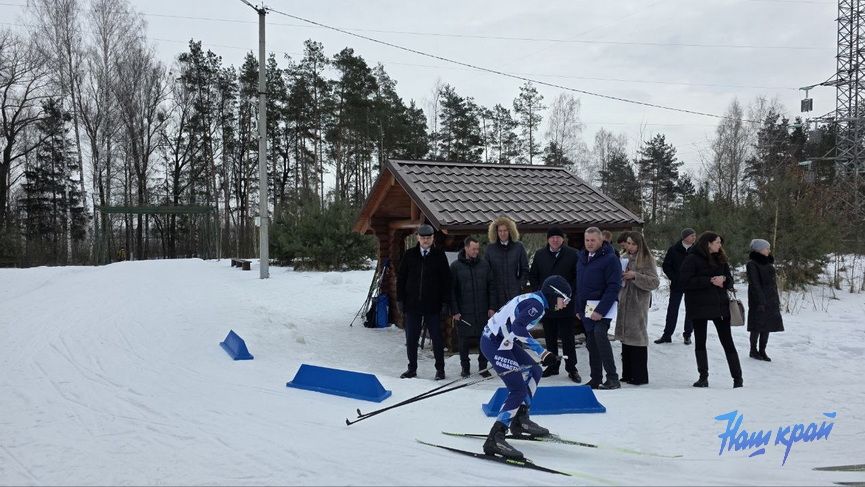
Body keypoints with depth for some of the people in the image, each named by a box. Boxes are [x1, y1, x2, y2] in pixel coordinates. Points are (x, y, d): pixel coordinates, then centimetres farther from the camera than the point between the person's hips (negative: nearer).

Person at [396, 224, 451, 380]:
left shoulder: (439, 255, -1)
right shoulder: (409, 255, 4)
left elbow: (446, 281, 1)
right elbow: (401, 278, 8)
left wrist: (445, 303, -4)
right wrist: (400, 300, 2)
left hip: (433, 306, -2)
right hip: (412, 304, 2)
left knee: (437, 338, 5)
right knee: (411, 338, 8)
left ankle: (440, 369, 16)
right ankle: (412, 368, 20)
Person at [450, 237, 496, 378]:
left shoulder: (484, 264, 4)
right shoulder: (456, 266, -3)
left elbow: (491, 286, 6)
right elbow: (451, 290, -2)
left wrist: (492, 307, 1)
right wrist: (454, 310, -6)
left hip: (482, 312, 2)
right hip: (463, 312, -2)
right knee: (464, 340, 5)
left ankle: (483, 366, 18)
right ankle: (465, 367, 19)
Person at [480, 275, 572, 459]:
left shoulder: (533, 298, 13)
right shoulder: (536, 303, -16)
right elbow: (518, 327, -28)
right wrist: (542, 352, -26)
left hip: (501, 340, 11)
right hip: (494, 343, -11)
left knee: (534, 372, 20)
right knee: (519, 390, -16)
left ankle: (520, 421, 27)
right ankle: (494, 439, -20)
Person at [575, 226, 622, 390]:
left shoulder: (610, 259, -11)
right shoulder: (582, 258, 12)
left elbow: (613, 287, -17)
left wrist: (601, 310, -22)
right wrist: (578, 308, 16)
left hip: (603, 306, -8)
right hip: (586, 308, 8)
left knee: (599, 333, -26)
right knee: (591, 343, 9)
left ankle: (612, 377, -23)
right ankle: (596, 379, 18)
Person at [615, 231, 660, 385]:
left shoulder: (647, 260, -5)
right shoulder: (625, 259, 14)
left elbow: (655, 282, -13)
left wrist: (635, 276, -21)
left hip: (638, 304, -7)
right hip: (624, 303, 7)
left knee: (637, 337, -6)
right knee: (625, 337, 9)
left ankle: (639, 376, 1)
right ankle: (627, 374, 17)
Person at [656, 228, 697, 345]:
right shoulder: (673, 249, -3)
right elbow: (666, 266, 0)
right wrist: (674, 278, -8)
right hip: (676, 286, 0)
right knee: (672, 310, 3)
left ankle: (687, 335, 15)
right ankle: (667, 335, 9)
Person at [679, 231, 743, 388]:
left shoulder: (721, 259, 10)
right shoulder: (692, 259, -6)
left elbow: (730, 282, 13)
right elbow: (685, 281, -15)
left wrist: (724, 279, -11)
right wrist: (710, 281, -18)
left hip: (720, 305, 4)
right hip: (699, 306, -3)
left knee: (728, 342, 2)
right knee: (700, 342, 5)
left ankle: (737, 378, 6)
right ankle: (703, 377, 15)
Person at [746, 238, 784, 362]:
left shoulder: (768, 263, 14)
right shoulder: (752, 264, -10)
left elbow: (773, 282, 18)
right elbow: (754, 284, -15)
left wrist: (777, 300, 15)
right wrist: (761, 301, -19)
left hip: (771, 300, 8)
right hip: (759, 300, -7)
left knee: (767, 325, 7)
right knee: (758, 326, -2)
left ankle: (762, 351, 14)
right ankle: (753, 350, 9)